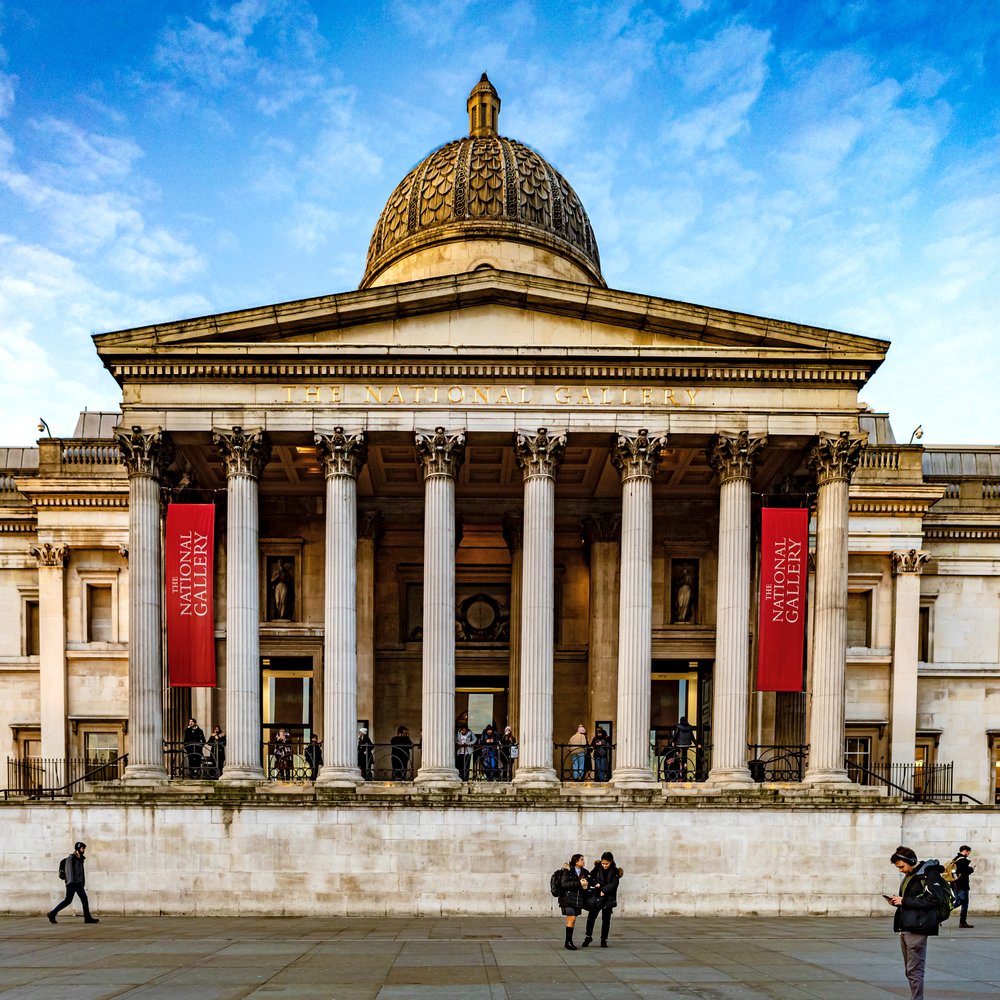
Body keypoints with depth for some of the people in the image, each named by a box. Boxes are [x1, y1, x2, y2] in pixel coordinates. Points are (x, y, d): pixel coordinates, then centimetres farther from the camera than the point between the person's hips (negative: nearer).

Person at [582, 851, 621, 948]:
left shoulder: (614, 871, -3)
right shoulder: (597, 868, 1)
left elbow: (614, 884, -11)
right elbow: (590, 877, 9)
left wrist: (604, 890, -16)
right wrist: (595, 884, -10)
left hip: (609, 898, 0)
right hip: (597, 896, 1)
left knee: (606, 918, 5)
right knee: (591, 915, -9)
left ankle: (604, 939, 16)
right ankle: (588, 936, 7)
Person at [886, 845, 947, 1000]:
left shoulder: (929, 873, -10)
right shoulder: (909, 876, 18)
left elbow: (935, 899, -20)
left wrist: (905, 901, -18)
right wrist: (897, 901, 6)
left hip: (917, 928, -9)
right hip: (905, 928, 9)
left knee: (915, 970, -7)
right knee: (910, 970, 12)